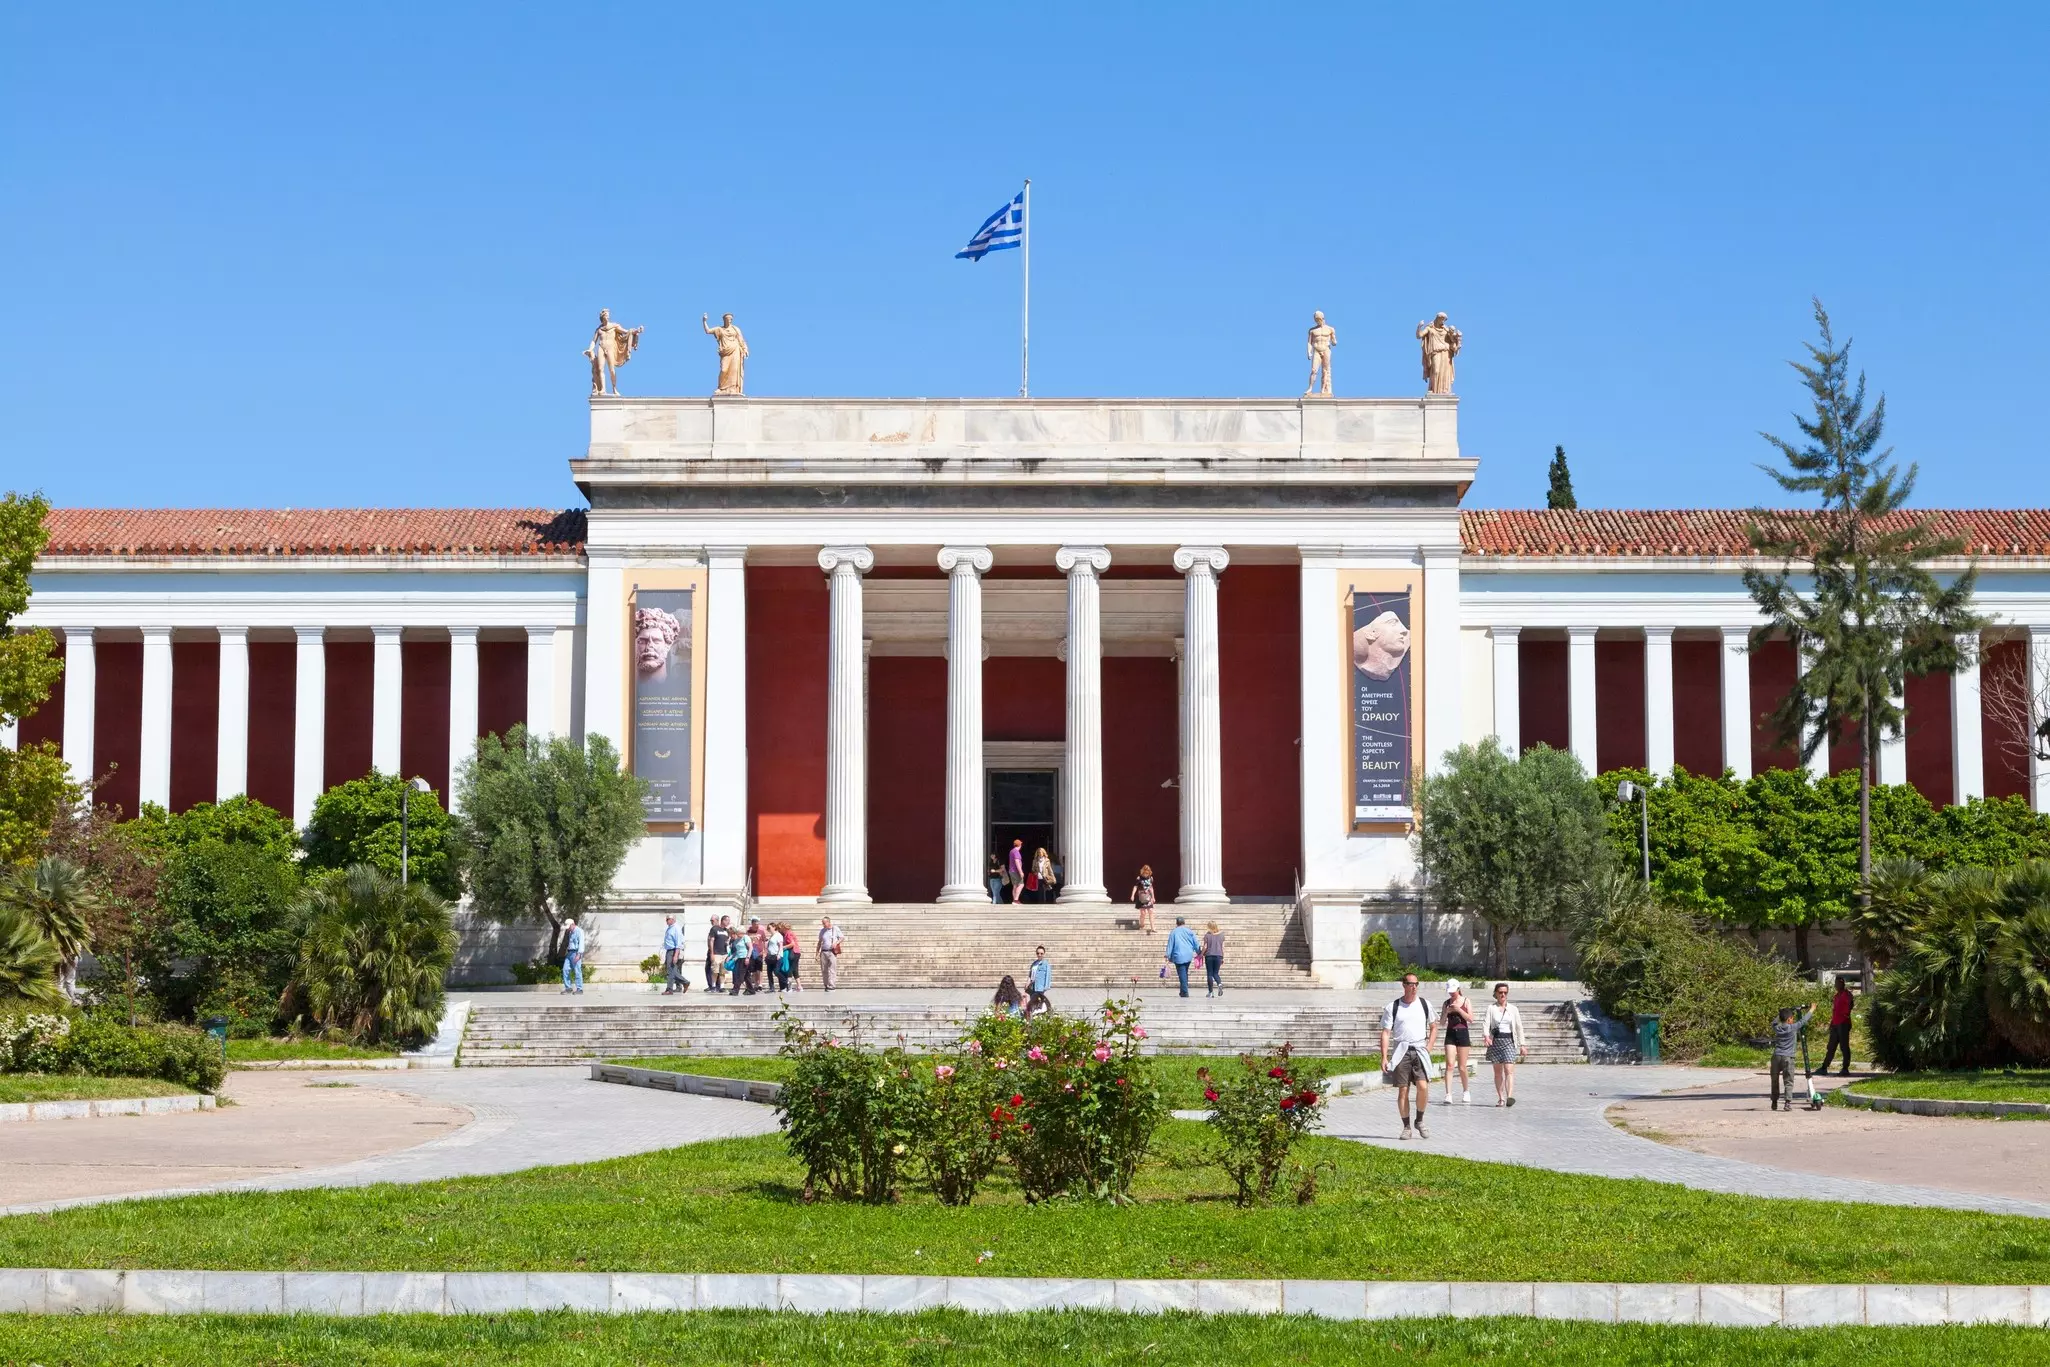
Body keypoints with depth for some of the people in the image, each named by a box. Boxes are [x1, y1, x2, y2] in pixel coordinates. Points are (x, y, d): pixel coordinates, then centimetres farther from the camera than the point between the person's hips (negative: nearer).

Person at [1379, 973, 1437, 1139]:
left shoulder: (1425, 1005, 9)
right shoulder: (1393, 1007, 3)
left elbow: (1434, 1027, 18)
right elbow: (1385, 1033, 1)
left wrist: (1428, 1048, 5)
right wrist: (1384, 1057, -7)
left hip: (1420, 1050, 1)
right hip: (1401, 1051, -1)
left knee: (1423, 1086, -14)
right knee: (1403, 1090, 0)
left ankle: (1420, 1121, 6)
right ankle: (1406, 1127, 9)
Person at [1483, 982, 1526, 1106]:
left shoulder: (1513, 1009, 9)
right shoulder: (1491, 1008, 5)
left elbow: (1519, 1028, 11)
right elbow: (1486, 1023, -6)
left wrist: (1522, 1045, 7)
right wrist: (1486, 1036, -26)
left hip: (1509, 1041, -1)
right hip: (1495, 1041, 1)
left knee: (1509, 1070, -14)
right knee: (1498, 1072, 6)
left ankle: (1510, 1096, -28)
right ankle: (1500, 1098, 13)